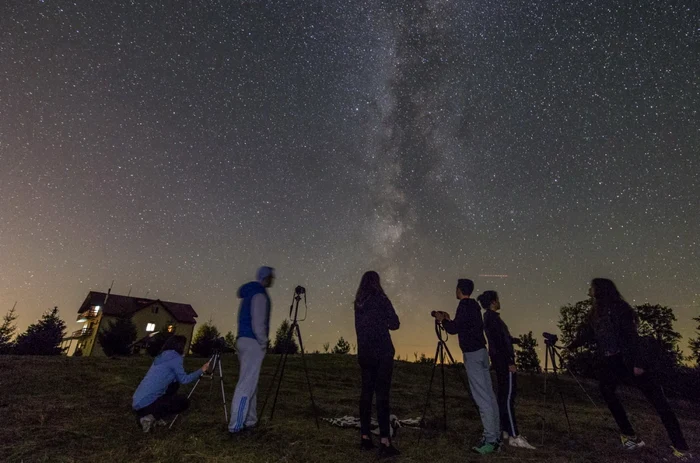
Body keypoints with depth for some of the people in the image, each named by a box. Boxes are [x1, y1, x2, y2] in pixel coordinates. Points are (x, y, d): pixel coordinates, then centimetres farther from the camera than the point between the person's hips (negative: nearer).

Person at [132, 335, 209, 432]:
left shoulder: (161, 356, 14)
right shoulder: (175, 357, -10)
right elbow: (184, 380, -4)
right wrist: (202, 370, 6)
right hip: (146, 404, -8)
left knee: (174, 384, 21)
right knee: (184, 402, 5)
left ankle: (151, 414, 13)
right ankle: (152, 417, -6)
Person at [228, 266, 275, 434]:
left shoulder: (249, 293, 18)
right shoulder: (259, 294, -12)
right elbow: (258, 323, -19)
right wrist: (263, 344, -11)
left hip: (244, 341, 10)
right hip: (252, 342, -10)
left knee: (249, 383, 15)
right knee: (247, 384, -7)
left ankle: (249, 421, 22)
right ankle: (236, 425, -5)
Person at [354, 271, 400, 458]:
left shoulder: (358, 302, 8)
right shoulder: (380, 298, -8)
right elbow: (394, 323, -6)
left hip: (364, 353, 5)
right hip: (382, 353, -5)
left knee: (366, 392, 12)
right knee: (382, 394, -4)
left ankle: (365, 437, 18)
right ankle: (384, 441, -4)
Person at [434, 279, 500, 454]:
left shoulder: (464, 306, -14)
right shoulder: (474, 305, 13)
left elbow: (453, 329, -16)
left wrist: (442, 320, 1)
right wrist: (449, 319, 23)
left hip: (472, 354, -9)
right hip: (481, 351, 9)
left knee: (482, 397, -7)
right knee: (489, 395, 11)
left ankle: (490, 440, -2)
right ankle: (495, 436, 18)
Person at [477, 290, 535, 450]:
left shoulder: (488, 316, 14)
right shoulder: (492, 317, -16)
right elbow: (499, 342, -21)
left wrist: (515, 340, 34)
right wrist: (510, 362, -19)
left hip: (498, 359, 10)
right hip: (503, 359, -10)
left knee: (503, 395, 13)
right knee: (508, 396, -9)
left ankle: (504, 430, 19)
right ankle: (514, 436, -6)